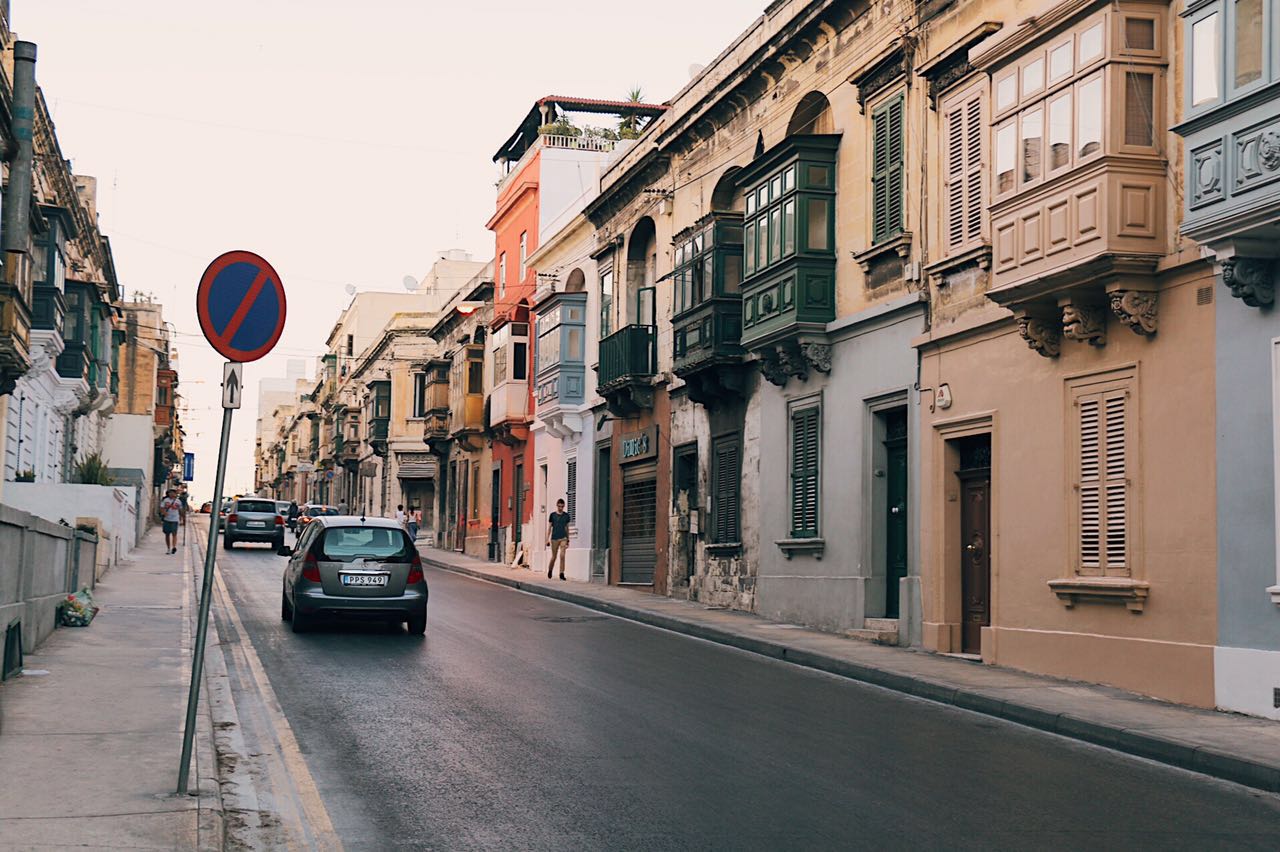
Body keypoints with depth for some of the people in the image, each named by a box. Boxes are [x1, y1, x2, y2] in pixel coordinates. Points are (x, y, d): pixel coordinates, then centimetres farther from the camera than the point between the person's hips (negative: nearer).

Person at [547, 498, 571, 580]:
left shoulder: (566, 515, 7)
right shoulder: (552, 515, 2)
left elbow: (567, 528, 14)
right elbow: (549, 527, 5)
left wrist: (568, 540, 13)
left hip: (563, 538, 1)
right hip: (554, 538, -1)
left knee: (562, 555, -13)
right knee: (553, 557, 6)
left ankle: (561, 573, -11)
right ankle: (549, 571, 30)